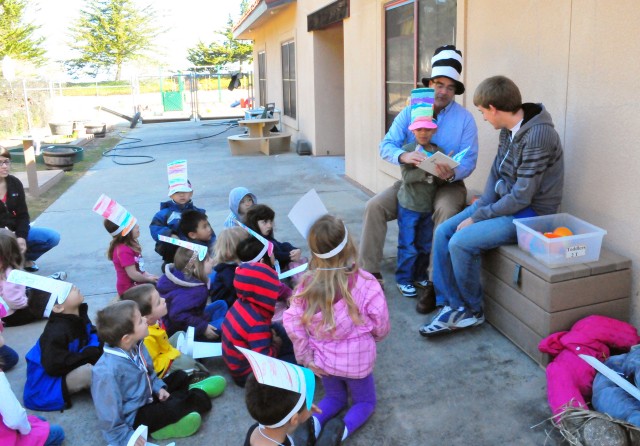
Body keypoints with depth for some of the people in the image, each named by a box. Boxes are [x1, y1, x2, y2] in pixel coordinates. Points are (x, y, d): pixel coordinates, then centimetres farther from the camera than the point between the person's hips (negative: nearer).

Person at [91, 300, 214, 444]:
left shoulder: (136, 346, -9)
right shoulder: (107, 372, -34)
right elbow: (109, 415, -25)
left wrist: (159, 387, -1)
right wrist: (126, 438, -19)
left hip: (147, 396, 9)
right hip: (134, 417, -9)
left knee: (181, 377, 23)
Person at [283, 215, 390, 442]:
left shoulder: (308, 283, -18)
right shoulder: (365, 283, -25)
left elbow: (292, 322, -16)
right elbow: (381, 326, -14)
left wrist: (304, 356, -3)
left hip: (324, 357, 3)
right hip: (357, 359, -3)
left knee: (334, 398, 30)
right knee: (365, 401, 25)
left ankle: (314, 420, 0)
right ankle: (343, 429, -4)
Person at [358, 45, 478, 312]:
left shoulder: (464, 119, -4)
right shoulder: (409, 113, 2)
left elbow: (469, 161, -9)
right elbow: (386, 146, -6)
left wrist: (452, 173, -33)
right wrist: (403, 156, -29)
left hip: (447, 185, -2)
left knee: (446, 211, -35)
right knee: (374, 206, -18)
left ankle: (435, 283, -27)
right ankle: (369, 272, -11)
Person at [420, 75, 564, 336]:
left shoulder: (538, 135, -24)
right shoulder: (508, 130, 4)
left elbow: (522, 197, -23)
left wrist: (477, 217, -17)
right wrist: (482, 205, -6)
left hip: (529, 213, -9)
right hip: (504, 202, 9)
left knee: (461, 242, -23)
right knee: (442, 232, -3)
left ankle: (472, 310, 0)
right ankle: (452, 305, 0)